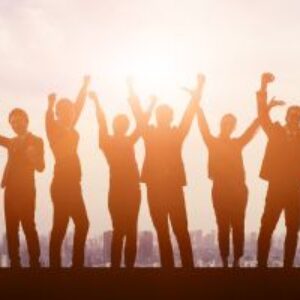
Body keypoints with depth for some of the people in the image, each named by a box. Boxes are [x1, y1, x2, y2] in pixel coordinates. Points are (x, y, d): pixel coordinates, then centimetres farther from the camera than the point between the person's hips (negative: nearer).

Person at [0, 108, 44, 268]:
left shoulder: (36, 141, 0)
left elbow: (40, 167, -7)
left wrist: (33, 157, -28)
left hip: (25, 189, -6)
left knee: (28, 226, -12)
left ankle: (35, 263, -12)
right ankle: (15, 263, 2)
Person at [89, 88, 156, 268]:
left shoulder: (129, 141, 16)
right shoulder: (108, 142, 3)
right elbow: (102, 123, -7)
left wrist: (151, 104, 15)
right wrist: (97, 102, -15)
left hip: (133, 189, 5)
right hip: (117, 190, -5)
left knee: (131, 231, 3)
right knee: (119, 230, -9)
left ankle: (130, 266, 4)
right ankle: (116, 266, -7)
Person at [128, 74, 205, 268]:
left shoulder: (177, 134, 6)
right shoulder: (149, 133, 6)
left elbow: (190, 112, 2)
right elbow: (138, 112, 3)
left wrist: (199, 88, -2)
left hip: (174, 187, -1)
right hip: (155, 188, 1)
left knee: (181, 231, -5)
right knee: (162, 232, 4)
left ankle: (188, 266, -5)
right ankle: (168, 266, 6)